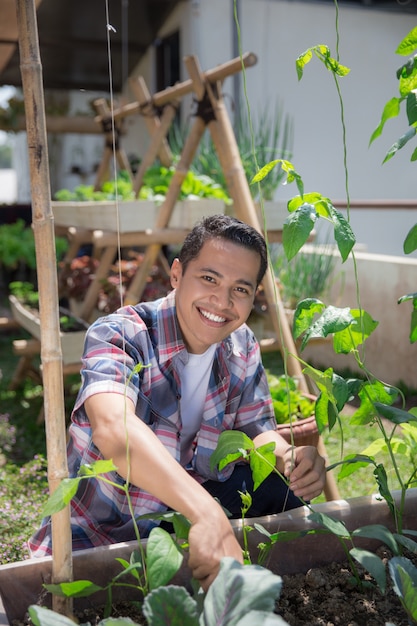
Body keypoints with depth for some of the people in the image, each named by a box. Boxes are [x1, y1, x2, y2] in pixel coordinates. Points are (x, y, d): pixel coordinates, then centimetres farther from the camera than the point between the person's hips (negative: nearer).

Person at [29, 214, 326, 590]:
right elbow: (113, 428, -45)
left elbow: (257, 431, 2)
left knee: (283, 486, -11)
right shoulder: (118, 335, -25)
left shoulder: (243, 348, -4)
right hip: (97, 535, -5)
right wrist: (207, 514, -58)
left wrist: (289, 457, -23)